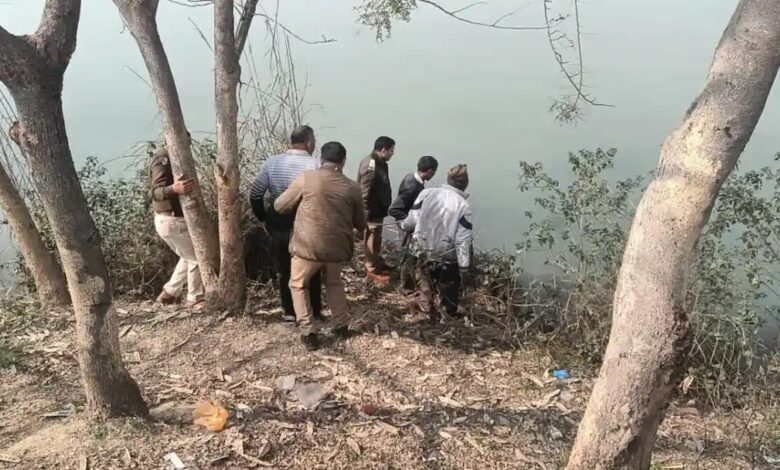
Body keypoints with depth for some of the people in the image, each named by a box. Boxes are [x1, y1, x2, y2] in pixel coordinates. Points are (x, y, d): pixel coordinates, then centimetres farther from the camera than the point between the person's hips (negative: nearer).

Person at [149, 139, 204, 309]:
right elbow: (157, 191, -29)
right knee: (196, 258, 0)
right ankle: (195, 299, 12)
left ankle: (169, 293, 29)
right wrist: (173, 189, -48)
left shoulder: (169, 158, 12)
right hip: (172, 221, -10)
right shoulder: (163, 158, -18)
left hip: (172, 219, 10)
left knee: (189, 257, 22)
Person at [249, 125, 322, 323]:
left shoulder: (272, 162, -2)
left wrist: (263, 218, 10)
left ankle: (289, 312, 24)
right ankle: (314, 312, 21)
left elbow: (255, 194, -2)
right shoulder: (315, 165, -13)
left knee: (284, 269, 17)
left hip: (278, 223, 3)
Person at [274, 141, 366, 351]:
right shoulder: (352, 187, 1)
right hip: (337, 247, 3)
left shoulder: (306, 178, -6)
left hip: (307, 246, -3)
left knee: (298, 285, 19)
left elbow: (280, 206, 1)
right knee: (334, 283, 29)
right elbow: (360, 224, 11)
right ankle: (341, 326, 31)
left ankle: (308, 332, 13)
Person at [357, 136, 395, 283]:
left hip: (378, 210, 10)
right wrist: (367, 214, -23)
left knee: (376, 240, 22)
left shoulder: (379, 163, 8)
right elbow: (365, 193, -25)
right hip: (371, 212, -10)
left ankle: (378, 265, 36)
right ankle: (372, 270, 15)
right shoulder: (370, 165, -24)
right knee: (372, 241, 3)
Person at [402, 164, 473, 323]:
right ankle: (450, 317, 27)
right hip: (447, 256, -3)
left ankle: (429, 313, 37)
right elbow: (463, 240, -14)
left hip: (423, 249, 3)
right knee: (449, 288, 16)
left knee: (426, 283, 24)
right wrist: (463, 265, -7)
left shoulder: (427, 193, -6)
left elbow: (412, 219, -2)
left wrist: (404, 225, 21)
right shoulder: (463, 205, -13)